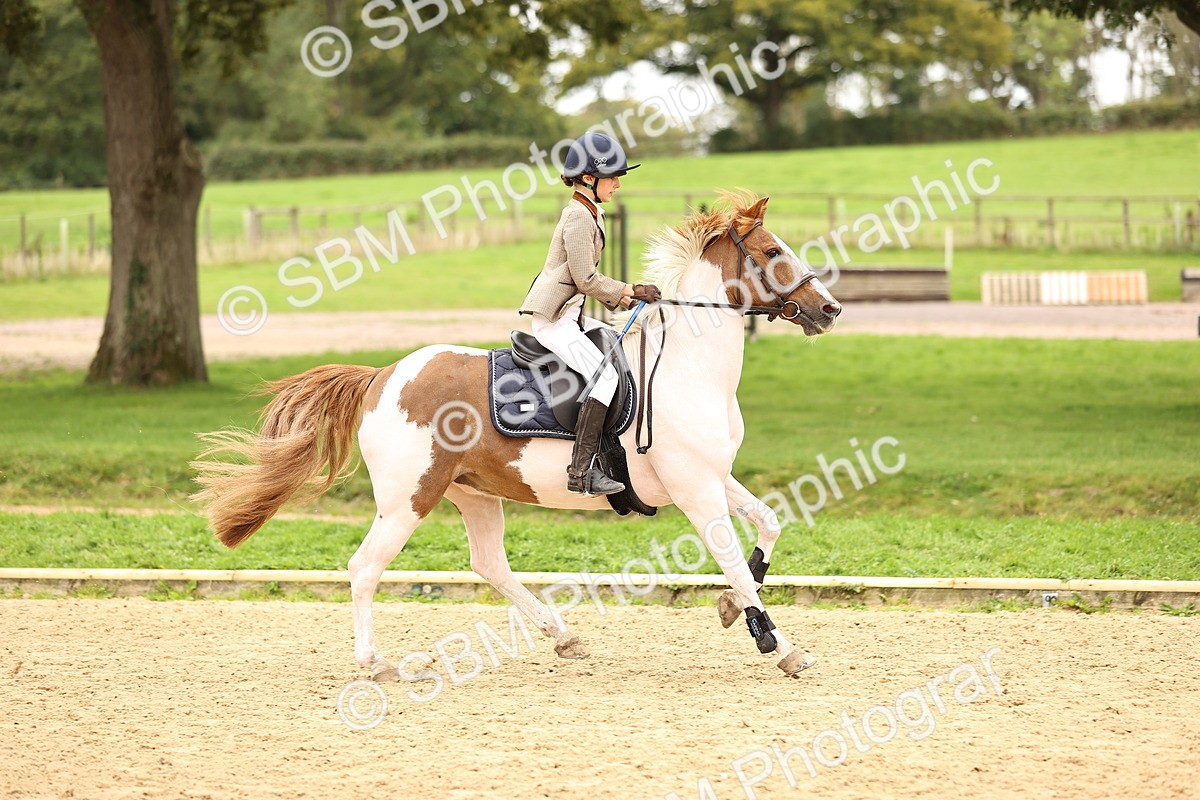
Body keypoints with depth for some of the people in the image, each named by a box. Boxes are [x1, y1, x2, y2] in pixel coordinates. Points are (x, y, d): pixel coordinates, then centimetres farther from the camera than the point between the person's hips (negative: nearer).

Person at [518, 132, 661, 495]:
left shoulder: (590, 213, 16)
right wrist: (630, 291, -10)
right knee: (606, 375, -23)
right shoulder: (578, 217, -16)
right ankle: (582, 471, -28)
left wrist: (619, 298, 11)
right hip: (554, 318, -11)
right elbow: (586, 279, -19)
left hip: (572, 314, 11)